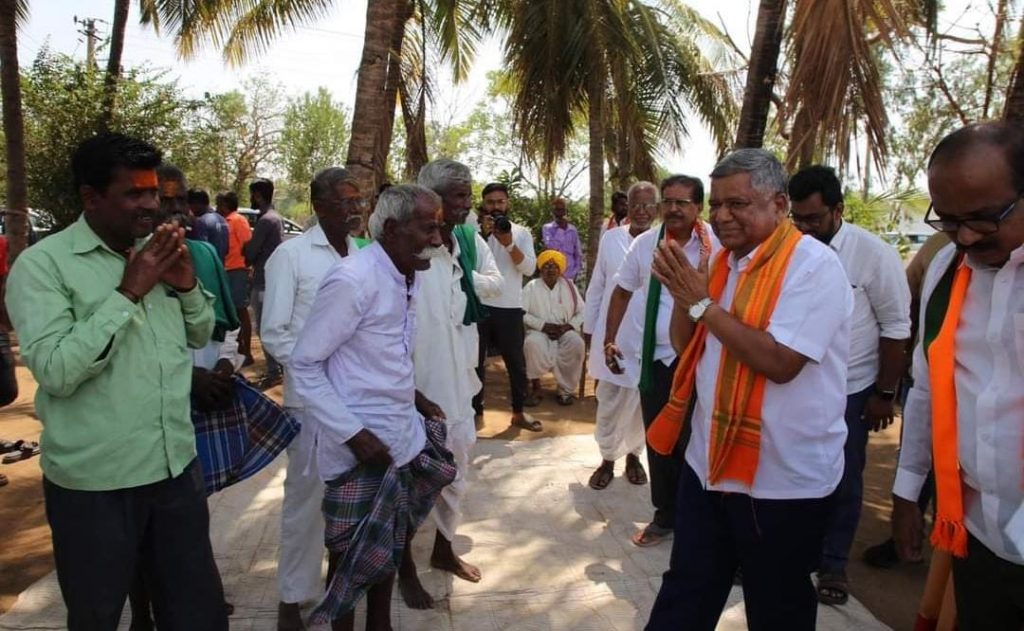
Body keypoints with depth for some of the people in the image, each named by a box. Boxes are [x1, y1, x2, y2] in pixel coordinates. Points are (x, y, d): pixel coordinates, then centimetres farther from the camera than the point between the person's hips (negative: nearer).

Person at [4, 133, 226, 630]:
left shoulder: (157, 251, 5)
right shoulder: (41, 264, -11)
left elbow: (201, 336, 13)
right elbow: (56, 371, -22)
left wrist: (186, 284, -6)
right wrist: (128, 292, -21)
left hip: (177, 468, 5)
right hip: (94, 484, -4)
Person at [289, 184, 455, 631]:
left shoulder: (408, 277, 5)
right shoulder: (352, 280, -20)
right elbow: (303, 365, -18)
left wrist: (411, 396, 4)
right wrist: (352, 433, -21)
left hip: (403, 438, 7)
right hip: (361, 446, -7)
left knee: (390, 547, 21)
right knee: (354, 556, 11)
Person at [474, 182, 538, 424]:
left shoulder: (521, 233, 6)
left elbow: (529, 268, -5)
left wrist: (509, 244, -17)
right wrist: (483, 235, -19)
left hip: (510, 307, 1)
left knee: (516, 362, 8)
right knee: (475, 360, 8)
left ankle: (518, 411, 21)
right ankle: (475, 410, 20)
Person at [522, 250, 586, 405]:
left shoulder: (569, 287, 8)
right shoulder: (531, 287, 1)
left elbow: (582, 312, 6)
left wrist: (569, 326, -12)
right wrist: (543, 325, -17)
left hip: (565, 331, 2)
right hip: (539, 331, -2)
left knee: (577, 343, -31)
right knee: (533, 344, -36)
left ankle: (565, 389, -17)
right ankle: (536, 386, -15)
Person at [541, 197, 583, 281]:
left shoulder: (572, 229, 9)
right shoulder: (547, 228, 0)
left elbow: (578, 252, 13)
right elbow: (549, 246, -17)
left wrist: (576, 271, 3)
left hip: (569, 274, 3)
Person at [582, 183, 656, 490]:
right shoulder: (610, 238, 0)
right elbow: (596, 287, 5)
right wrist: (589, 327, 7)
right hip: (610, 335, 1)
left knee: (641, 404, 14)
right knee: (608, 403, 10)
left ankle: (633, 454, 35)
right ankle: (607, 458, 28)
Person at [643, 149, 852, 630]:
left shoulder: (814, 264, -17)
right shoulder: (721, 261, 6)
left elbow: (780, 362, -27)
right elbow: (685, 346, 11)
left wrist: (704, 303, -21)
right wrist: (683, 296, -9)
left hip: (782, 479, -6)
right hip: (709, 461, 6)